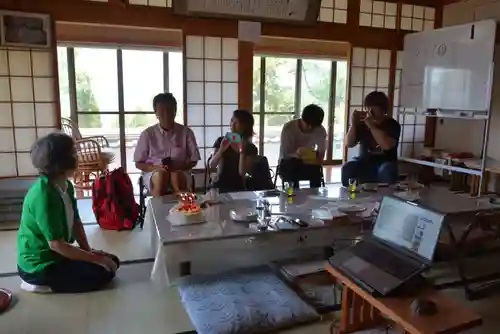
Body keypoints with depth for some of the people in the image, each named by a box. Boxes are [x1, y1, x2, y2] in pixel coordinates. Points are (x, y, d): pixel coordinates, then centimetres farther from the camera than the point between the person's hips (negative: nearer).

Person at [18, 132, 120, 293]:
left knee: (112, 261, 10)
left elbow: (76, 221, 6)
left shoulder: (66, 186, -1)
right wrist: (97, 259, -22)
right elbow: (56, 244, -28)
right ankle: (42, 283, -2)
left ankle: (48, 282, 11)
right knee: (104, 273, -12)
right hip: (40, 265, -9)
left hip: (56, 255, 9)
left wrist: (89, 250, -6)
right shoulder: (43, 196, -29)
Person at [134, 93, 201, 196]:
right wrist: (155, 168, -15)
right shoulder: (147, 134, -1)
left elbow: (193, 160, 5)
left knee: (176, 175, -35)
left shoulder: (186, 132, 0)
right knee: (161, 174, -35)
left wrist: (178, 167, -15)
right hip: (153, 174, 0)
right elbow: (138, 163, 4)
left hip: (179, 173, 0)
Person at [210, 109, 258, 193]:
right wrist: (221, 150, -18)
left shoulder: (251, 148, -1)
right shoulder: (221, 141, 2)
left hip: (237, 189, 0)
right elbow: (212, 165, -5)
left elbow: (242, 172, -9)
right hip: (219, 187, 1)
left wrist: (242, 151, -18)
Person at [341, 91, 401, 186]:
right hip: (365, 162, 2)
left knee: (386, 172, -36)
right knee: (347, 168, -27)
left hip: (385, 162, -2)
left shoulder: (392, 124, -4)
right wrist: (353, 124, -14)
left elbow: (387, 145, -23)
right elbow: (349, 144, -1)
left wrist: (371, 126, -23)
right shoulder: (362, 123, 4)